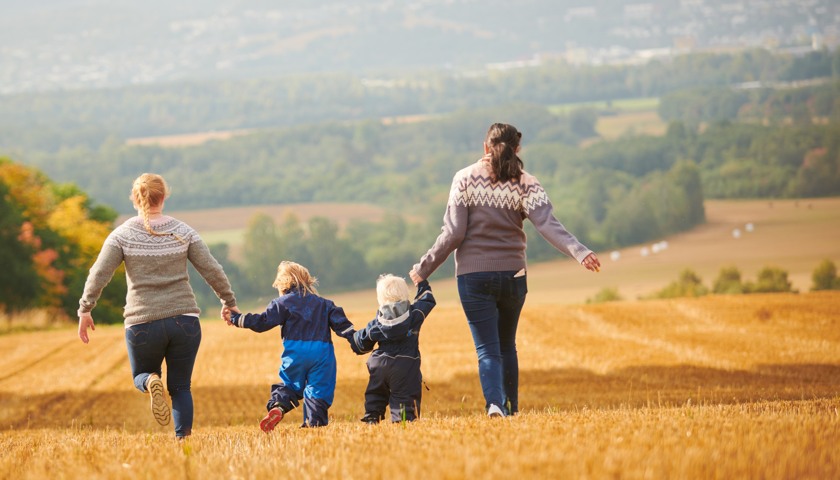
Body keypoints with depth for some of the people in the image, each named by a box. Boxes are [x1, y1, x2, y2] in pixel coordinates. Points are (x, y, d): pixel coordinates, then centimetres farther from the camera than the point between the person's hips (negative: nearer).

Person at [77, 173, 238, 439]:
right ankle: (183, 438, -4)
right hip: (184, 319, 1)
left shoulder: (122, 235, -1)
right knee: (180, 387, 12)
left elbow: (99, 275, -7)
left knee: (141, 377, 21)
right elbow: (212, 270, 4)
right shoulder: (183, 232, 3)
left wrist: (85, 310, 2)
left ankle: (152, 383, -14)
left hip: (143, 322, -1)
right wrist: (229, 302, 17)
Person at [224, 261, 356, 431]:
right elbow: (342, 324, 10)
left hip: (295, 353, -1)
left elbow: (262, 322, 0)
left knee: (288, 385, 14)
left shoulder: (282, 303, 5)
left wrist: (235, 318, 8)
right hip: (322, 353, 1)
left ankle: (277, 408, -13)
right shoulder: (324, 304, 18)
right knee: (317, 390, 5)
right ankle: (314, 422, -10)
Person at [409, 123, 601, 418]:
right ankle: (512, 410, 22)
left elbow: (453, 233, -7)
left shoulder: (465, 179, -4)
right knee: (507, 346, 19)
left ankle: (494, 404, -25)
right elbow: (548, 225, -16)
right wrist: (579, 252, -22)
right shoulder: (525, 184, -1)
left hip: (474, 276, -2)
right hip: (513, 275, 2)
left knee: (487, 349, -2)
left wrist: (424, 269, 1)